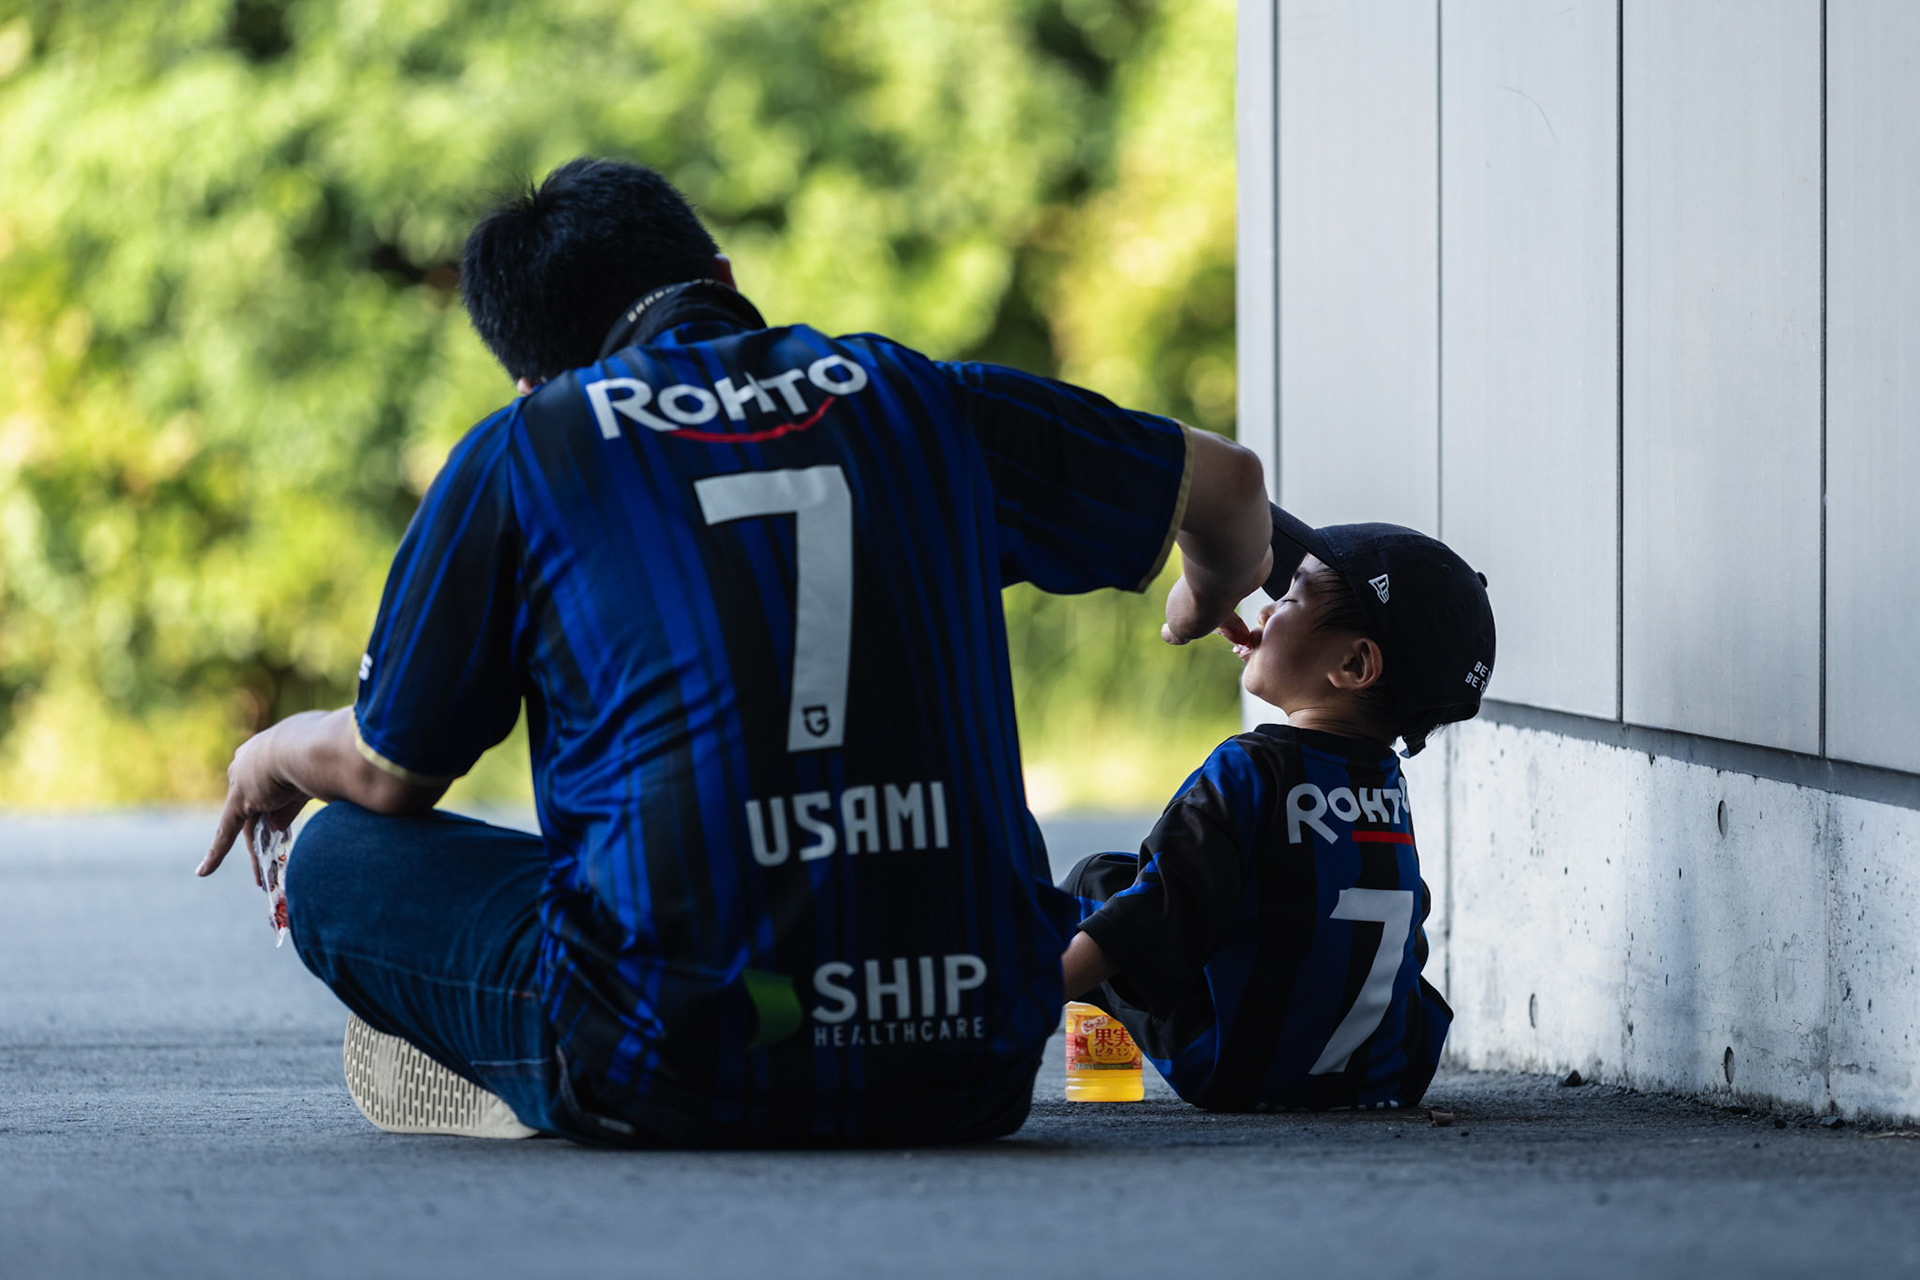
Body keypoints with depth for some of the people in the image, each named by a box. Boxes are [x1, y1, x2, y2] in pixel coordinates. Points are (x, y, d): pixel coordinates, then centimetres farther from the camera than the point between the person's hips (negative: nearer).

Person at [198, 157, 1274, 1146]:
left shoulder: (521, 452, 4)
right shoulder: (907, 397, 12)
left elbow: (389, 775, 14)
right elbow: (1226, 486, 25)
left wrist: (279, 755, 39)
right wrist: (1212, 600, 49)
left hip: (681, 1086, -4)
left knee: (337, 863, 18)